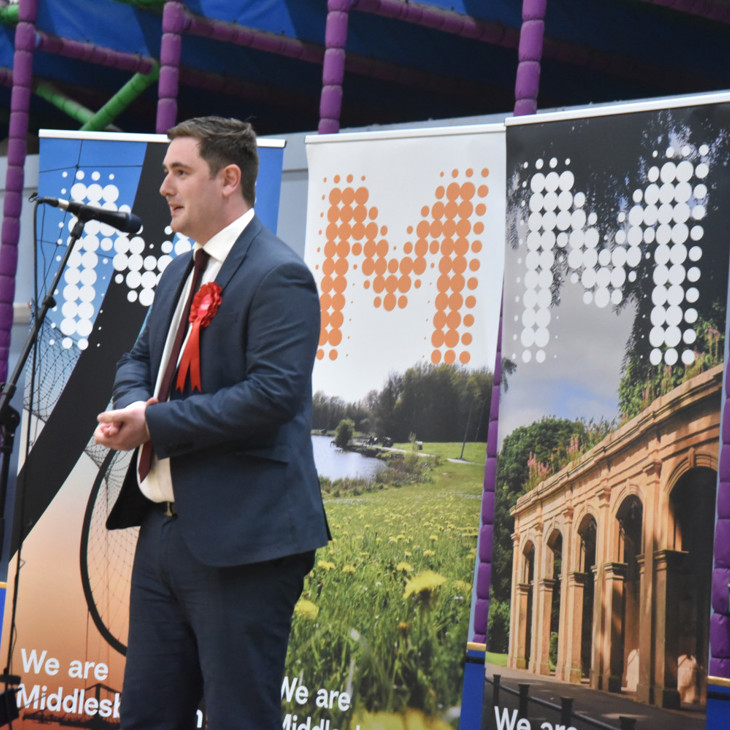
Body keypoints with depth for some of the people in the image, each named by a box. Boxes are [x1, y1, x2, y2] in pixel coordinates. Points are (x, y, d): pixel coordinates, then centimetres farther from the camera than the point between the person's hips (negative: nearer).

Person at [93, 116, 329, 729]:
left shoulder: (278, 276, -13)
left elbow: (272, 393, -22)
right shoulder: (180, 273, 17)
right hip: (163, 528, 9)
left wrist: (156, 424, -18)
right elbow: (139, 358, 23)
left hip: (240, 541, -9)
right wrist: (135, 403, -2)